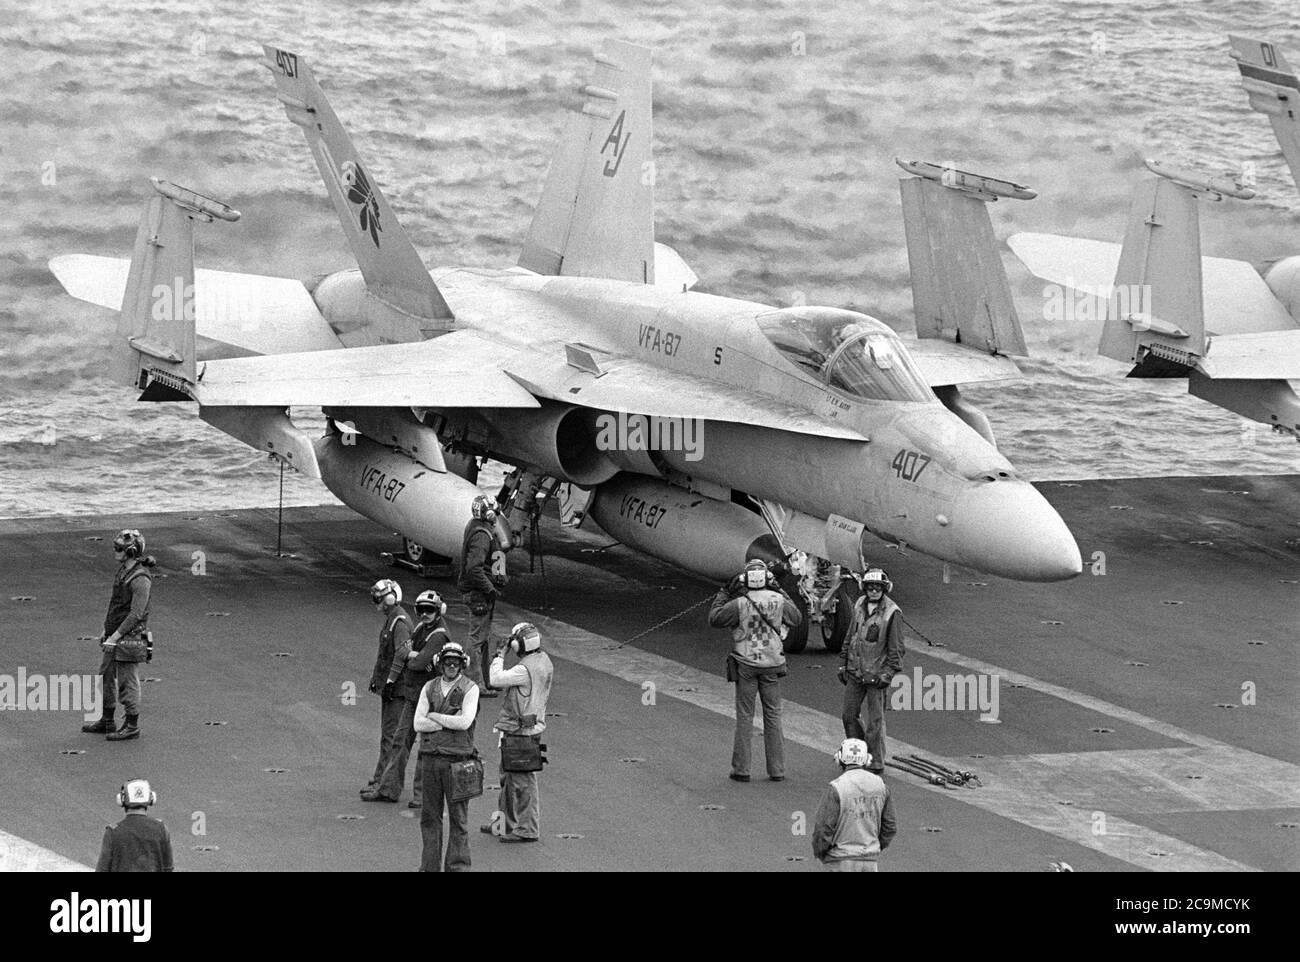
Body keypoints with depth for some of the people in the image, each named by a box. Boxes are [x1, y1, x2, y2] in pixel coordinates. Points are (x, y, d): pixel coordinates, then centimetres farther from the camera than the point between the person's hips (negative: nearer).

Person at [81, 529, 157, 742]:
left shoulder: (140, 579, -22)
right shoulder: (124, 570, 7)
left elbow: (136, 614, -23)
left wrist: (115, 636, -21)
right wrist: (106, 631, 18)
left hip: (129, 637, -10)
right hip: (115, 635, 10)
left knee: (127, 682, 0)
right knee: (107, 677, 16)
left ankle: (132, 726, 11)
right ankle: (106, 722, 27)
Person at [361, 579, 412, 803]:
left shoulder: (400, 622, -16)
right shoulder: (390, 619, 16)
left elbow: (402, 653, -26)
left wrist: (390, 681, -27)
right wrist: (375, 678, 25)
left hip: (397, 690, -11)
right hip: (388, 686, 11)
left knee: (393, 737, -9)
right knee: (386, 735, 17)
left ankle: (388, 788, -10)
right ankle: (381, 780, 25)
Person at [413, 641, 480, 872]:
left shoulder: (469, 688, -2)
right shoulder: (429, 688, 9)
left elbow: (465, 722, -15)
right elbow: (418, 724, -2)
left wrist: (434, 716, -7)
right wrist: (450, 722, -10)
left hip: (457, 759, -4)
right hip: (430, 758, 4)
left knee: (458, 818, 0)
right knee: (430, 816, 8)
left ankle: (457, 866, 5)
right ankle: (429, 866, 14)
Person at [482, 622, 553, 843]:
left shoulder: (525, 669, -24)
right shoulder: (544, 661, 7)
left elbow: (496, 679, -22)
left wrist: (500, 656, -10)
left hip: (520, 731, -10)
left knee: (523, 781, -4)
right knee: (509, 778, 21)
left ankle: (528, 829, 1)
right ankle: (506, 822, 32)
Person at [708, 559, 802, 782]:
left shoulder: (740, 604, -13)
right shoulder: (778, 601, -6)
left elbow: (714, 618, -2)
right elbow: (797, 617, 14)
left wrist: (724, 593, 6)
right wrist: (780, 592, 19)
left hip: (745, 665, -2)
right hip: (772, 664, 2)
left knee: (744, 717, 4)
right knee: (773, 716, 9)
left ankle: (741, 769, 5)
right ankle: (777, 769, 10)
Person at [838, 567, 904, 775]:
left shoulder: (892, 613, -11)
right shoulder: (859, 606, 7)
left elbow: (896, 648, -9)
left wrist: (888, 674, -13)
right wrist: (843, 664, 16)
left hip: (876, 675, -6)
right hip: (855, 672, 6)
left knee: (875, 722, -1)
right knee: (849, 716, 11)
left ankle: (877, 765, 7)